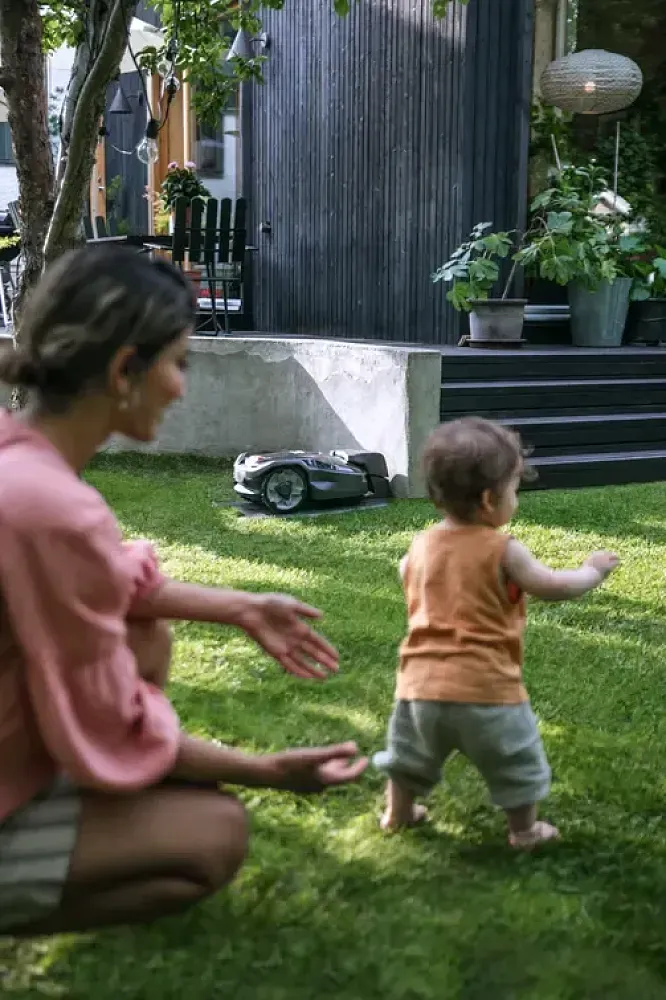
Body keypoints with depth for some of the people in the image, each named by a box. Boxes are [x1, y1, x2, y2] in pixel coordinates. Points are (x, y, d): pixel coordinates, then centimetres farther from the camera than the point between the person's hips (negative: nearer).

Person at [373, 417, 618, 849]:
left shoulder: (422, 545, 4)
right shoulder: (503, 550, -13)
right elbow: (555, 587, -9)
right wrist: (594, 571, 9)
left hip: (422, 682, 5)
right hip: (485, 687, -5)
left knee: (412, 751, 26)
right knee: (515, 761, 16)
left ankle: (398, 813, 41)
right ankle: (525, 831, 27)